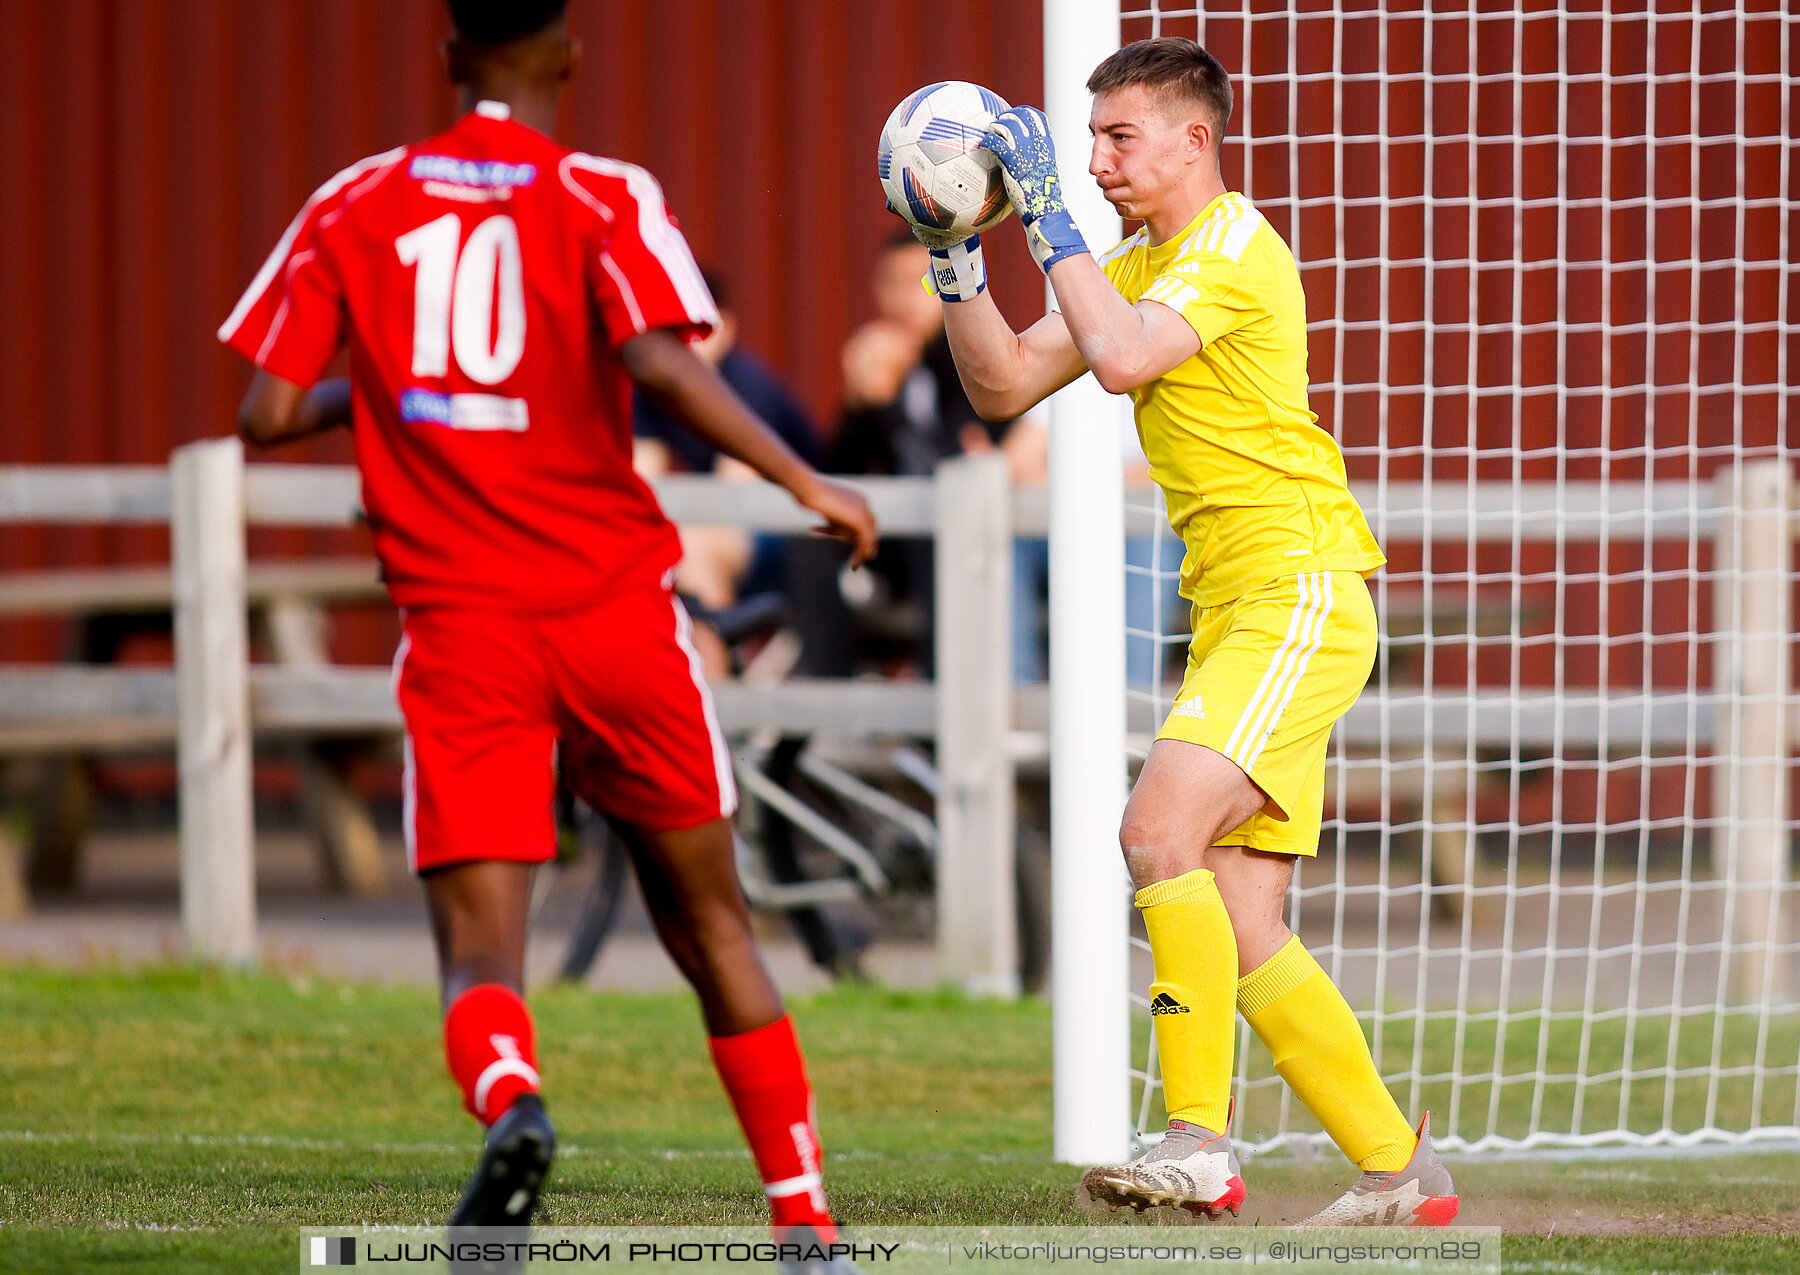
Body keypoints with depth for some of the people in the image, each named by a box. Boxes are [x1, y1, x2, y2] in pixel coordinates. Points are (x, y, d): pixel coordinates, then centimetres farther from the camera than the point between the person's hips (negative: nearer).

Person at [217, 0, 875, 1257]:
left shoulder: (352, 209, 7)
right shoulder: (602, 200, -1)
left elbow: (268, 413, 4)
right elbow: (661, 361, -19)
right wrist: (804, 480, -14)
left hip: (461, 626, 1)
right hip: (616, 610, -1)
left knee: (481, 951, -5)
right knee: (710, 923, 15)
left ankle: (507, 1097, -39)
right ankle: (804, 1218, 18)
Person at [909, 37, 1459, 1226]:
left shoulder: (1234, 247, -9)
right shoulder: (1144, 264, 20)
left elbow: (1122, 357, -25)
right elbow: (1005, 382, 17)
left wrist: (1049, 215, -19)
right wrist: (957, 258, 4)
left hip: (1298, 594, -10)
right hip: (1235, 610, 10)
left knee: (1161, 828, -24)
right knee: (1242, 934, 4)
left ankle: (1201, 1144, -25)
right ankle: (1400, 1168, 11)